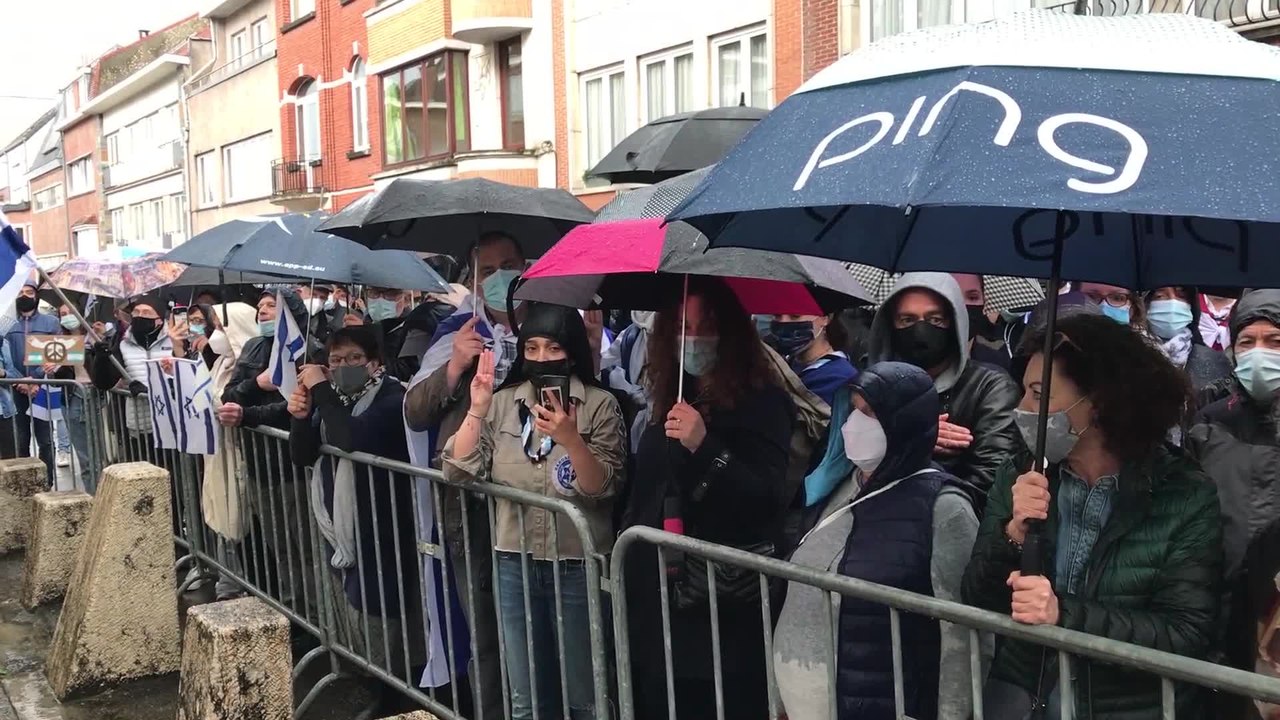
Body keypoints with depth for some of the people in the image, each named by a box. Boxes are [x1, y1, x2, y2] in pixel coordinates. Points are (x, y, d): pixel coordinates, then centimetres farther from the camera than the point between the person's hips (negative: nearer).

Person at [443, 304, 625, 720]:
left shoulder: (600, 405, -6)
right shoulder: (502, 403, 4)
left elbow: (603, 489, -15)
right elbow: (457, 472, -3)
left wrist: (570, 439, -30)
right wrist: (477, 411, -14)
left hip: (578, 565, -3)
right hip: (515, 562, 4)